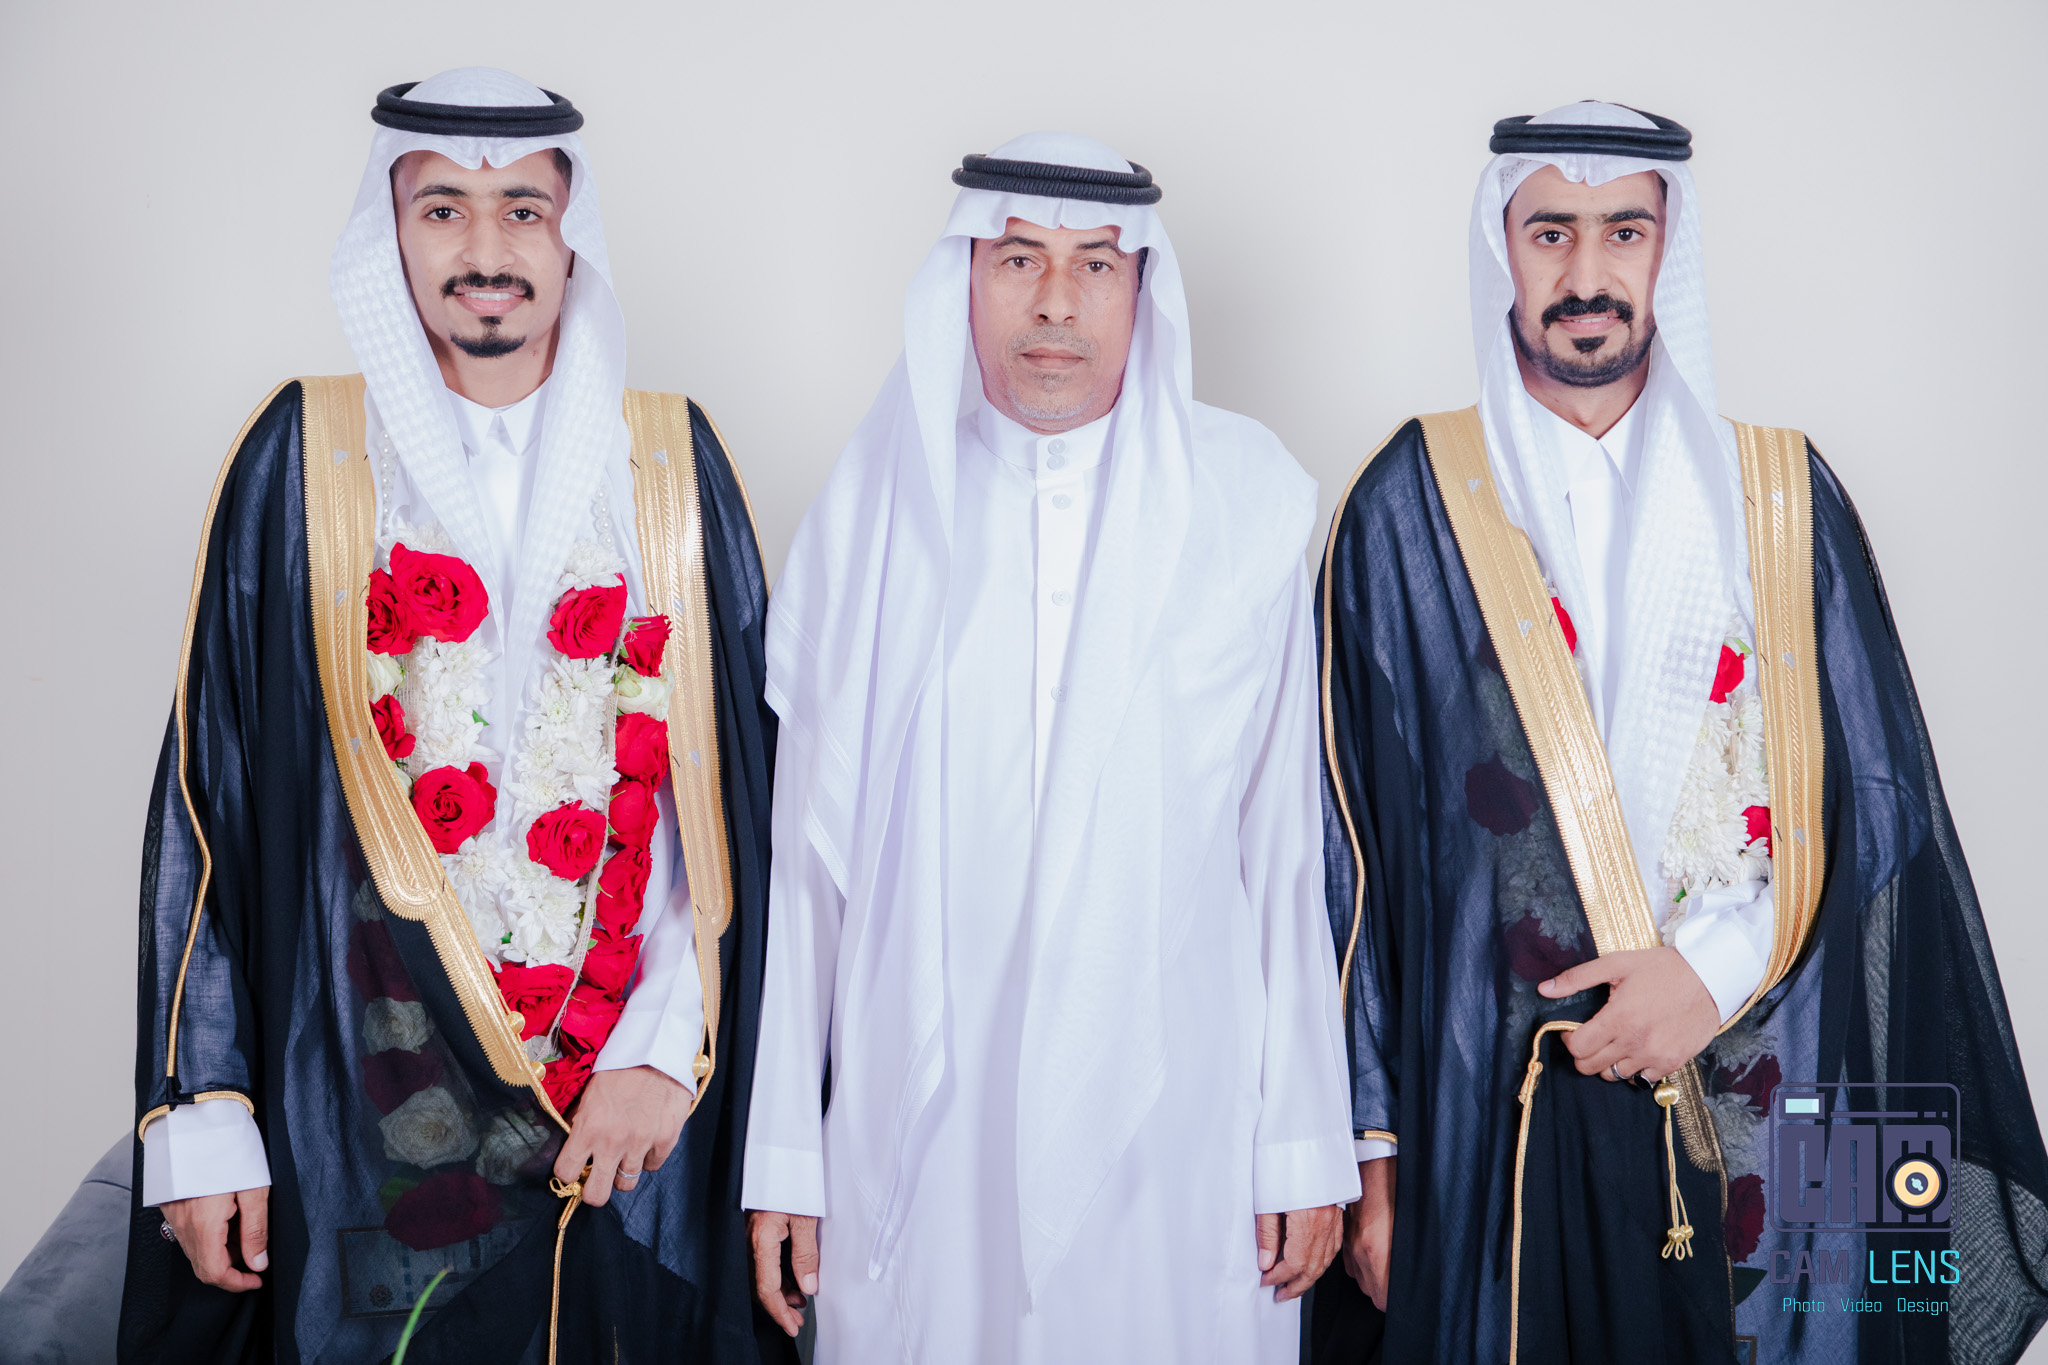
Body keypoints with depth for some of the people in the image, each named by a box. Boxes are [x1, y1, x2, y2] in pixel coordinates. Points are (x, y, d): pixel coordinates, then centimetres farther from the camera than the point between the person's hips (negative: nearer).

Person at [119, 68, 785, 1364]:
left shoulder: (673, 459, 3)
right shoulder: (303, 458, 1)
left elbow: (739, 784, 0)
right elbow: (209, 798, 0)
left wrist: (671, 1048, -8)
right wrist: (200, 1110, -3)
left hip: (636, 1113, 1)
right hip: (372, 1110, -1)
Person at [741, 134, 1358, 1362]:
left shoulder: (1248, 503, -1)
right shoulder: (875, 510, 2)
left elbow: (1288, 841, 0)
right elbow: (806, 854, 2)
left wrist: (1308, 1146, -1)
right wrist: (784, 1156, 2)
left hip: (1174, 1127, 0)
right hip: (916, 1124, 1)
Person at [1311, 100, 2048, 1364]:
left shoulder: (1781, 497, 6)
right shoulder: (1410, 505, 0)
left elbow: (1883, 790, 3)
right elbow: (1355, 843, -2)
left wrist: (1718, 966, -12)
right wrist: (1374, 1145, -4)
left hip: (1757, 1117, 2)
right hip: (1491, 1118, -1)